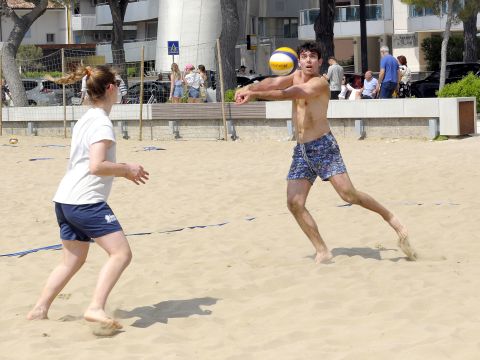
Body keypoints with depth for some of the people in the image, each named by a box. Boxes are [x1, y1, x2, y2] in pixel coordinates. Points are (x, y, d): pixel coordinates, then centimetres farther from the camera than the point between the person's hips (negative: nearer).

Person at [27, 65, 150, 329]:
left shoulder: (84, 120, 18)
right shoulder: (102, 124, -12)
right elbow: (97, 166, -23)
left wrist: (122, 170, 21)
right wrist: (127, 169, -9)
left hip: (65, 200, 10)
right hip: (87, 201, -10)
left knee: (73, 260, 18)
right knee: (121, 253, -10)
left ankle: (39, 310, 18)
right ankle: (96, 308, -21)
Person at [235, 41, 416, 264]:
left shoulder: (320, 83, -10)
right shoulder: (296, 77, 14)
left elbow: (290, 94, -25)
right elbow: (273, 83, -3)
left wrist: (255, 94, -34)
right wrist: (248, 88, -23)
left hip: (323, 146, -7)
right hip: (301, 150, 7)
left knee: (348, 194, -15)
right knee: (294, 202, -6)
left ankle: (392, 220, 4)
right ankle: (322, 252, 0)